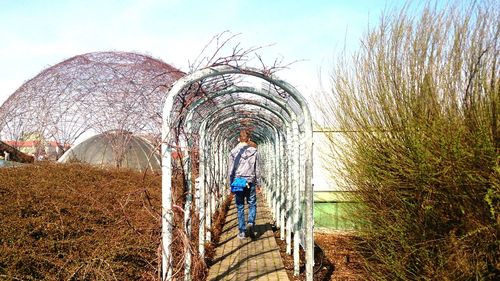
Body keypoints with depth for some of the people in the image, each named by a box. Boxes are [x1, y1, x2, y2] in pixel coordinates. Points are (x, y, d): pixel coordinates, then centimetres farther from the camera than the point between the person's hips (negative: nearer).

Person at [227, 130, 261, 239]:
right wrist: (258, 184, 13)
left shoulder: (233, 152, -1)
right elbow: (257, 170, 4)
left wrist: (231, 184, 10)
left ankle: (242, 232, 10)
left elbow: (230, 170, 2)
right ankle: (251, 223, -10)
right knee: (252, 204, 12)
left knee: (240, 207, 7)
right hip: (250, 182, 0)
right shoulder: (254, 151, 0)